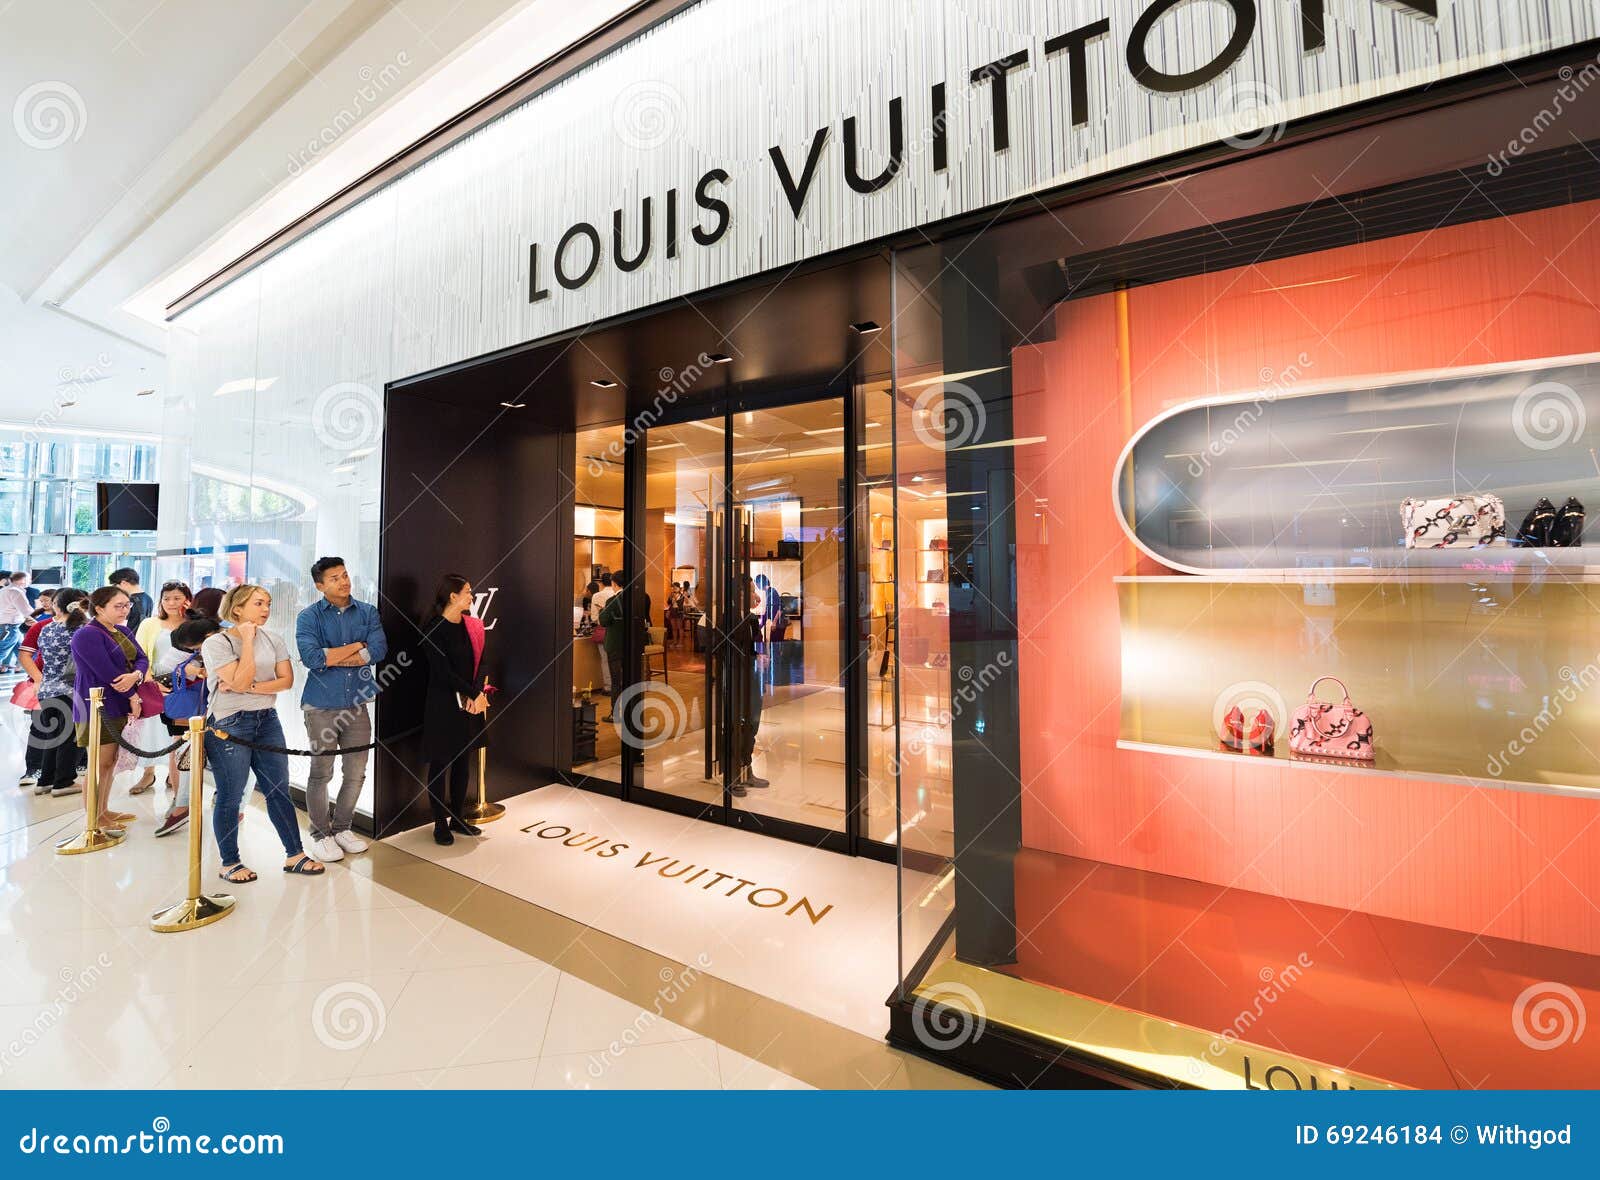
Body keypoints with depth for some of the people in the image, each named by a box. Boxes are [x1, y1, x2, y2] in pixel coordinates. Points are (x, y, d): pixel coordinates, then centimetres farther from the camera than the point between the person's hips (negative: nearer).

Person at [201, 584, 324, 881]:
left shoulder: (273, 640, 6)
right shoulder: (216, 643, -7)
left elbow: (287, 680, 0)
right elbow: (240, 681, -19)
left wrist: (250, 687, -15)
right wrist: (247, 639, -14)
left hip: (267, 721, 5)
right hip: (229, 725, -5)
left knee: (280, 790, 8)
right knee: (230, 797, 5)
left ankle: (294, 854, 17)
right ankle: (229, 863, 22)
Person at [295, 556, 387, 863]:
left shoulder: (368, 612, 4)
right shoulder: (309, 617, -3)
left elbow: (378, 650, -12)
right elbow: (311, 657, -18)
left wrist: (331, 657, -12)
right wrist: (357, 646, -11)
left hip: (357, 704, 3)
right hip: (322, 706, -3)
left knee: (356, 773, 10)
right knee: (321, 772, 6)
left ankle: (342, 827, 29)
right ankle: (321, 834, 23)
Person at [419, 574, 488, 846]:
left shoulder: (469, 626, 8)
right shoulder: (434, 629, -11)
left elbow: (479, 663, 5)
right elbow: (444, 672, -15)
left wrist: (478, 693, -10)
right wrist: (474, 695, -12)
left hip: (469, 704, 6)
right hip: (443, 705, -6)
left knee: (463, 762, 12)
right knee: (441, 764, 5)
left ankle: (458, 818, 25)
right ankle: (441, 824, 17)